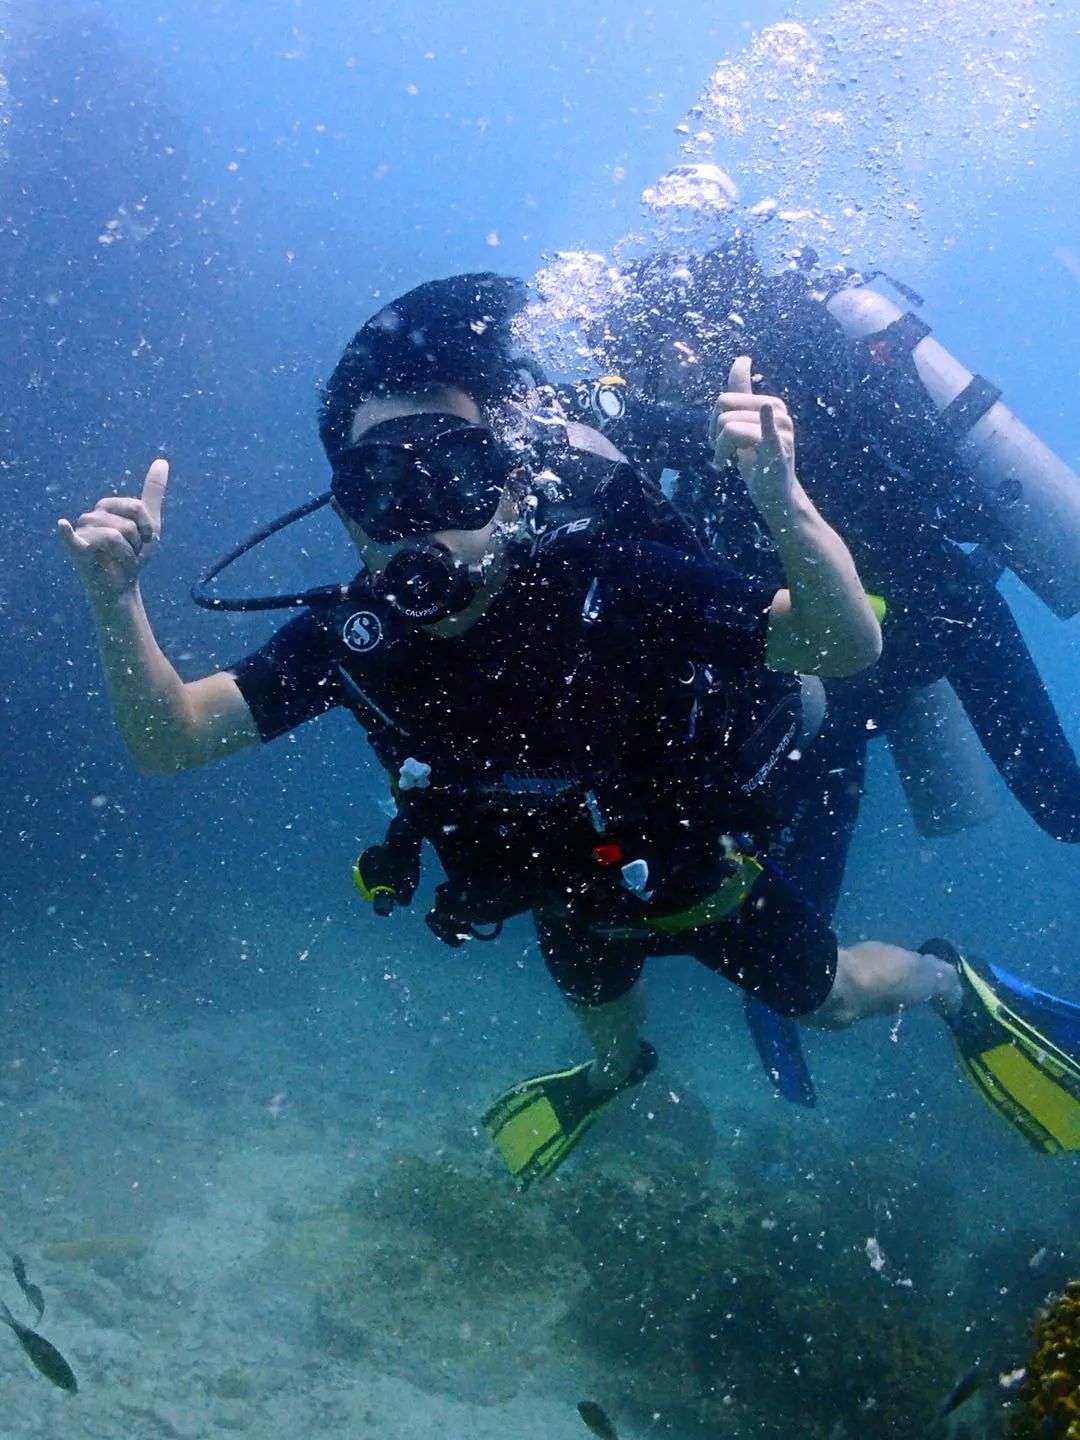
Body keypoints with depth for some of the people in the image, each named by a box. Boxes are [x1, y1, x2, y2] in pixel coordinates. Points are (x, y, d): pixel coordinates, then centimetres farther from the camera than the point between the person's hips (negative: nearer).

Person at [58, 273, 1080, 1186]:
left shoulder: (605, 581, -40)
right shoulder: (354, 635, -29)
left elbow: (849, 647, -39)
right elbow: (169, 738, -23)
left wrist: (783, 503, -58)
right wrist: (116, 601, -41)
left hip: (700, 871, -4)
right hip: (572, 894, 4)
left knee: (827, 998, 21)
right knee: (598, 1009, 35)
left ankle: (950, 985, 54)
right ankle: (616, 1074, 72)